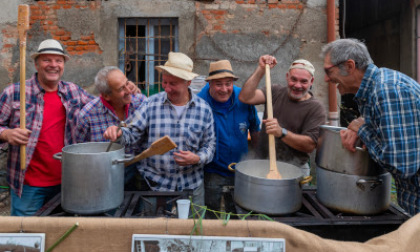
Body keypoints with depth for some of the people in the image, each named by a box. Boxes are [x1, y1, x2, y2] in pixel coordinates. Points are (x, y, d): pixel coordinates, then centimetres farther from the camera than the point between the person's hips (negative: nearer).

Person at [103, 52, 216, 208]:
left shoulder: (204, 109, -3)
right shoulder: (152, 104, -4)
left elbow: (210, 145, 3)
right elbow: (133, 134, -1)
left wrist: (197, 159, -15)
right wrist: (119, 133, -22)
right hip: (155, 183, 0)